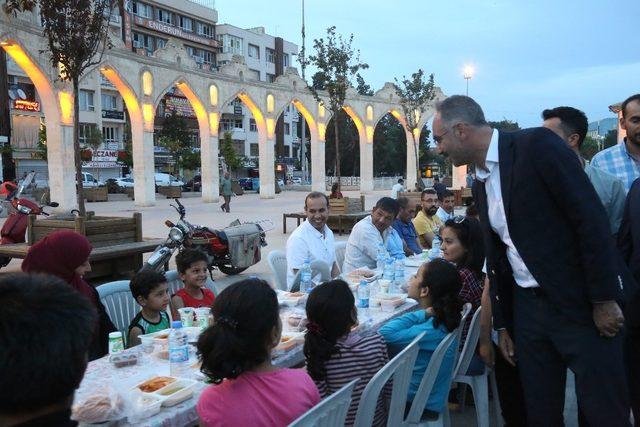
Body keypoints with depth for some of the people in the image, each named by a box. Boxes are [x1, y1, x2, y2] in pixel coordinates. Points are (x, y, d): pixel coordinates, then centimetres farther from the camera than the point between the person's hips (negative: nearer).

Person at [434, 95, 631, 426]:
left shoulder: (536, 144, -12)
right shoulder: (480, 184, 10)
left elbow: (591, 218, -16)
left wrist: (605, 298, -16)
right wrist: (502, 324, 17)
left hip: (581, 304, -7)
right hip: (527, 308, 7)